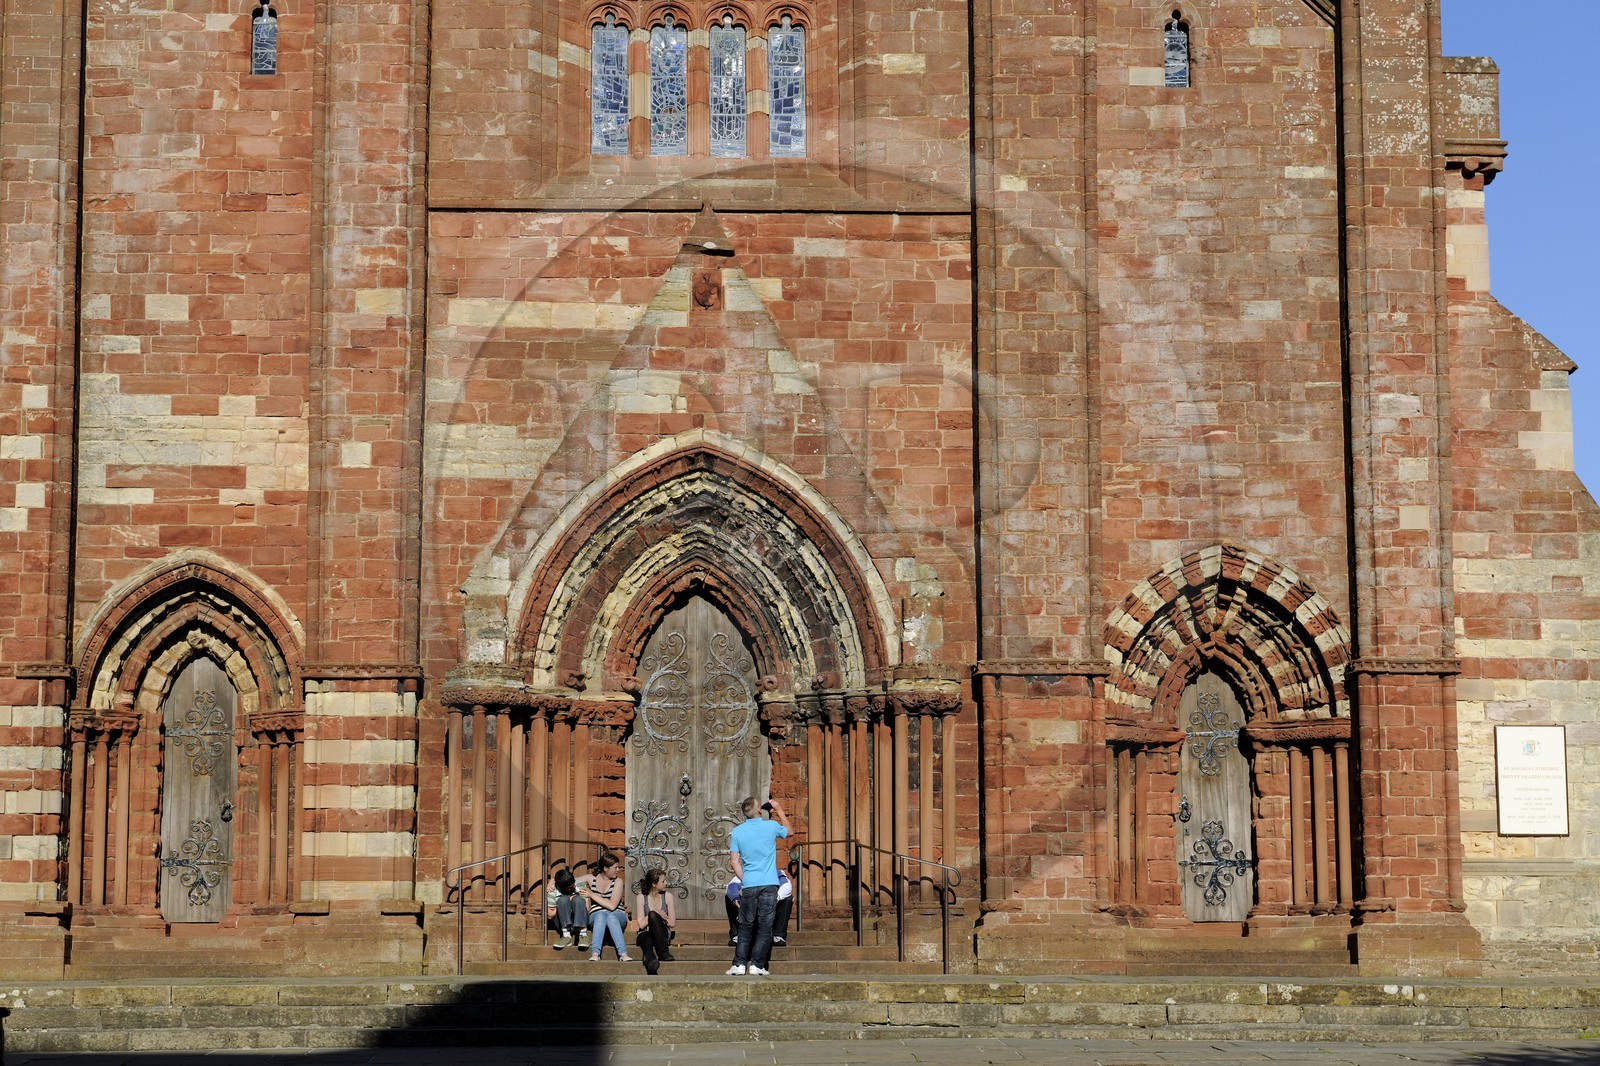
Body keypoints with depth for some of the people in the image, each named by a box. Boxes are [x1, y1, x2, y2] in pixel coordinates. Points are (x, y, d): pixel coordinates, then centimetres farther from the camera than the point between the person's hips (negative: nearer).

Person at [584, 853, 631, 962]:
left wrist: (592, 895, -12)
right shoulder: (592, 879, 5)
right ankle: (595, 954, -51)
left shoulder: (618, 881, -1)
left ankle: (623, 954, -50)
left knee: (611, 916, -38)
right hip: (596, 916, 1)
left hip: (617, 915, -1)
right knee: (601, 915, -36)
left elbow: (612, 906, -12)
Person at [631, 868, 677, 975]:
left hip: (662, 935, 1)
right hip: (645, 934, -1)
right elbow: (641, 924, -5)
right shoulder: (641, 898, 1)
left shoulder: (667, 896, 6)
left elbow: (672, 923, 5)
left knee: (653, 915, -32)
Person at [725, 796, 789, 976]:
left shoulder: (737, 832, 1)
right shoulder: (771, 826, -2)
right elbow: (788, 830, 20)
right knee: (765, 927, 3)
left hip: (748, 885, 1)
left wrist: (743, 881, 12)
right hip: (769, 885, -1)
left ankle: (739, 964, 2)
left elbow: (734, 860, 2)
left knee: (745, 927, 8)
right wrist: (779, 810, 28)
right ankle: (757, 965, -1)